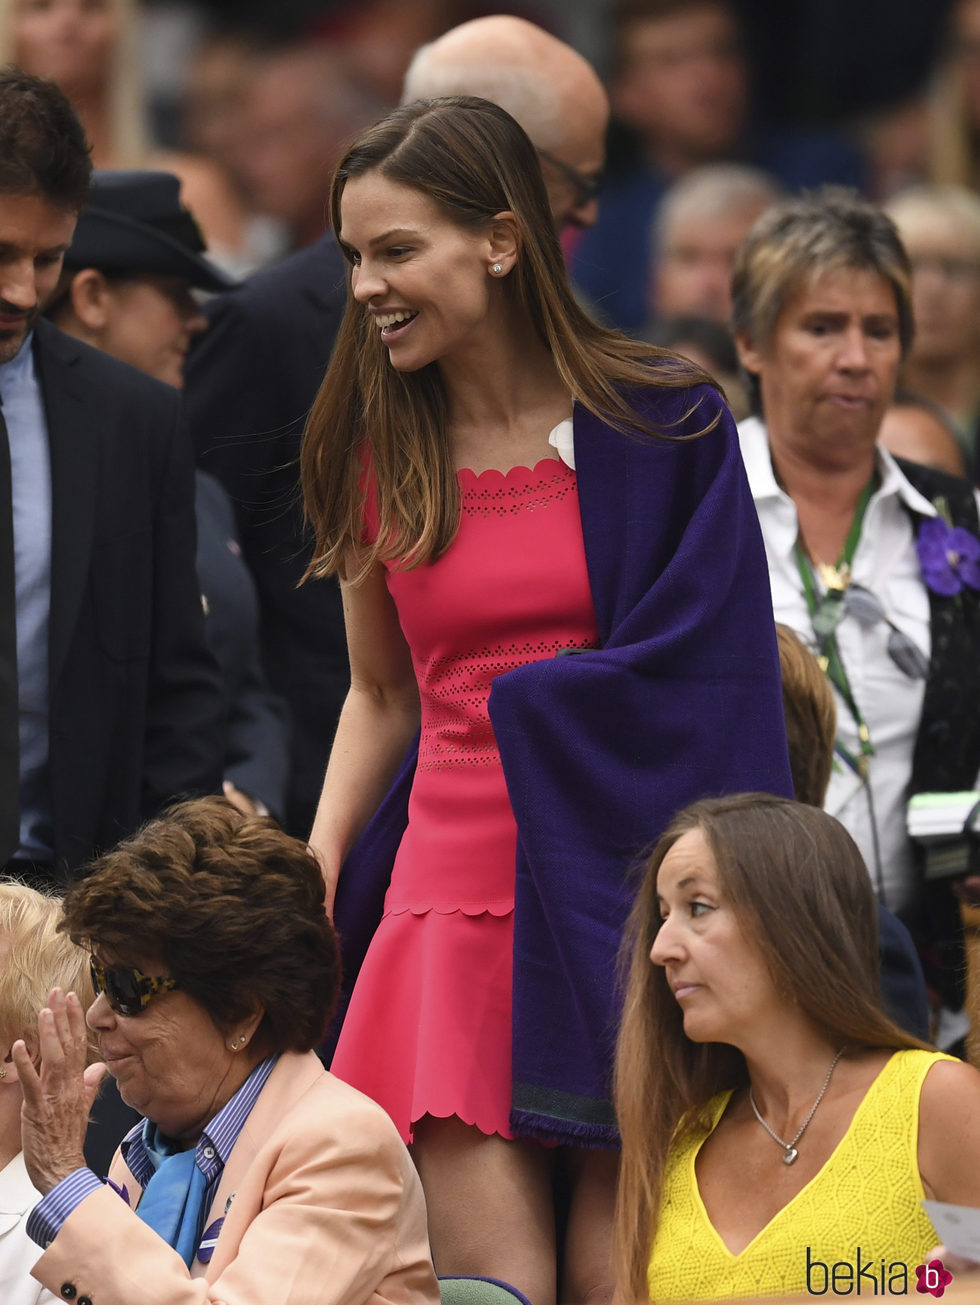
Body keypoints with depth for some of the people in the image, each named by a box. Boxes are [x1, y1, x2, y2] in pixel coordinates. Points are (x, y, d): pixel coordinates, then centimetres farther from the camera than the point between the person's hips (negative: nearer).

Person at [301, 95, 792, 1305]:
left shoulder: (664, 423, -1)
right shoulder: (378, 452, 11)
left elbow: (707, 673, -2)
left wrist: (514, 705, -6)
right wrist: (314, 869, 7)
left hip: (621, 883, -3)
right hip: (456, 880, 3)